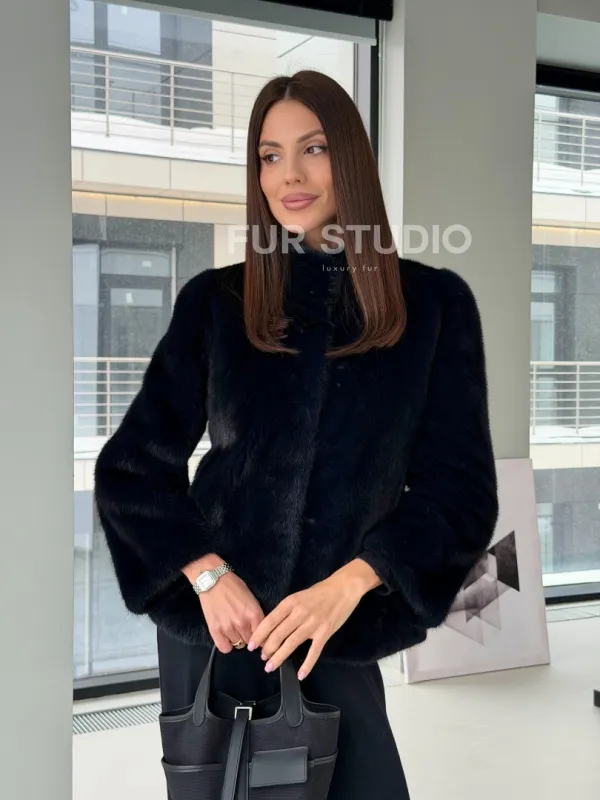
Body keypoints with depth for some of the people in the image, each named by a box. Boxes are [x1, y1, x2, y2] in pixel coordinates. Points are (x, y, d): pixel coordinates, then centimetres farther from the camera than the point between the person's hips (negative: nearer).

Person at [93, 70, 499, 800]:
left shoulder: (434, 303, -2)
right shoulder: (215, 301, 1)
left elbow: (459, 486, -5)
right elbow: (130, 465, 2)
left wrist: (349, 584, -18)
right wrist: (207, 573, -12)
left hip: (339, 639, -1)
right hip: (206, 625, 2)